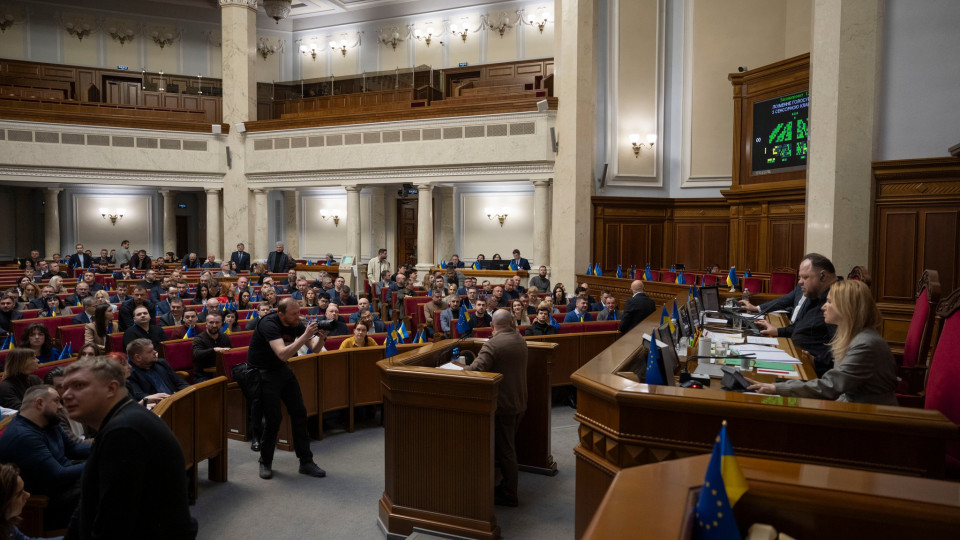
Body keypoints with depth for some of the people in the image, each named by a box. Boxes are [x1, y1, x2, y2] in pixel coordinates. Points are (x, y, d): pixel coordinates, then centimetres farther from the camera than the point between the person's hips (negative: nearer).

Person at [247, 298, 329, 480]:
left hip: (281, 369, 7)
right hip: (262, 372, -7)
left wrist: (321, 338, -24)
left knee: (299, 413, 2)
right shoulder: (269, 324, -25)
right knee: (273, 418, -9)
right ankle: (265, 462, 14)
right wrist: (305, 336, -39)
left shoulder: (296, 325, -5)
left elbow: (315, 349, -3)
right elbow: (283, 354, -37)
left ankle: (306, 462, 10)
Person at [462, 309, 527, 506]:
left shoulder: (492, 344, -20)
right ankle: (507, 487, 32)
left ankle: (509, 496, 15)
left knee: (505, 450, 4)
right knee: (509, 447, 21)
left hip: (502, 405, -8)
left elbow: (475, 369, -29)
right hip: (519, 402, 8)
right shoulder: (521, 341, 5)